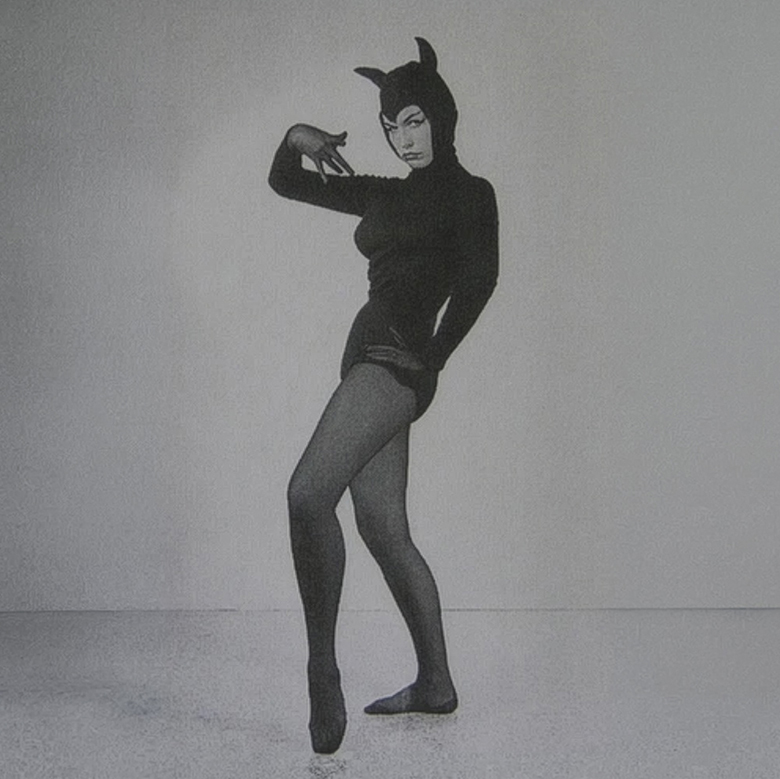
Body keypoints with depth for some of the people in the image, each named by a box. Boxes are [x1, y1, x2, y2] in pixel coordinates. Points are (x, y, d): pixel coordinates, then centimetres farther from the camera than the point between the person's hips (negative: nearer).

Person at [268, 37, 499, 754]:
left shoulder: (469, 193, 2)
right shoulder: (387, 195, 22)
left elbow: (480, 277, -13)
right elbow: (284, 183, 27)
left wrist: (433, 358, -12)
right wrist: (297, 139, 7)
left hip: (398, 359, -8)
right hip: (373, 362, 9)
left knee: (308, 494, -24)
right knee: (385, 529, 8)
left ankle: (323, 671, -19)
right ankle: (436, 684, 17)